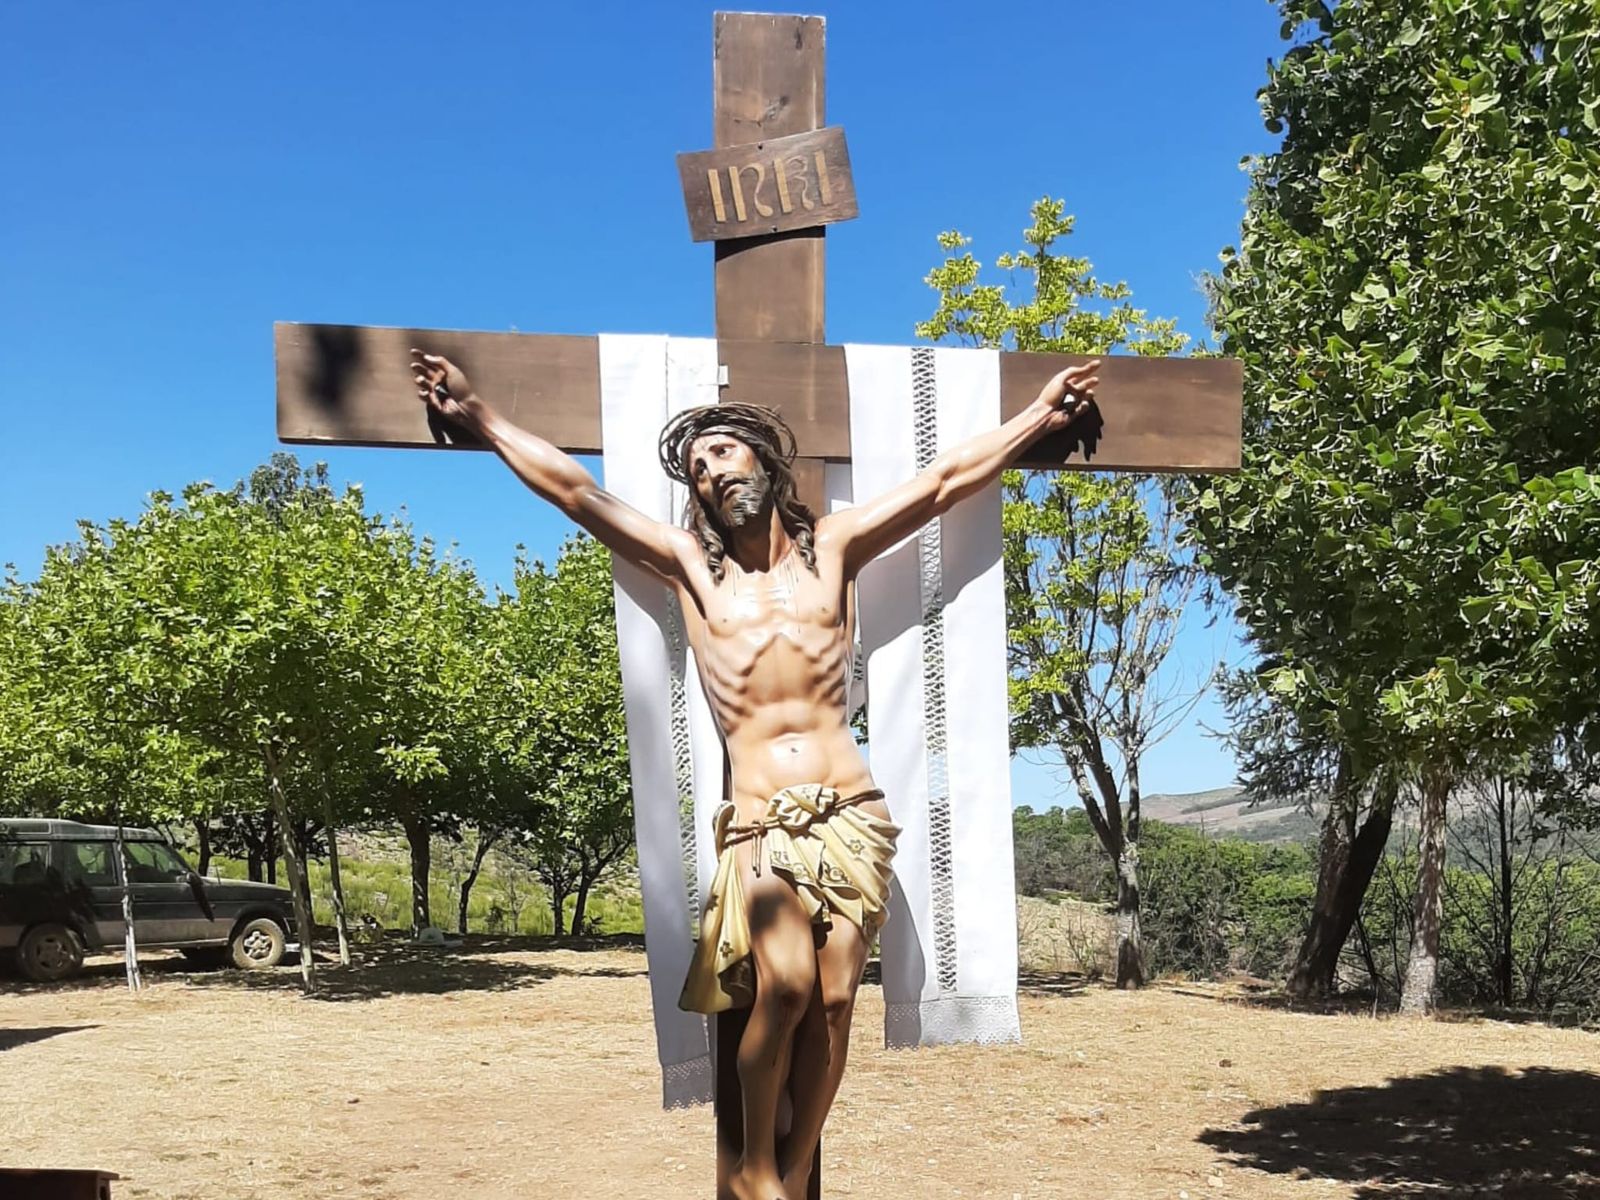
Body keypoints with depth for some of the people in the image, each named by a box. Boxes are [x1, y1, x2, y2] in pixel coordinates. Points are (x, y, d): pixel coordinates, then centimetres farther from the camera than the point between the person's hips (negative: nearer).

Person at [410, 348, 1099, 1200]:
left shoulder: (832, 547, 14)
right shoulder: (688, 564, 13)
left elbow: (948, 480, 16)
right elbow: (574, 491, 10)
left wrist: (1040, 416, 18)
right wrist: (478, 416, 7)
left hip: (850, 810, 1)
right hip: (760, 819, -1)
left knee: (833, 1001, -7)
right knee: (786, 983, -21)